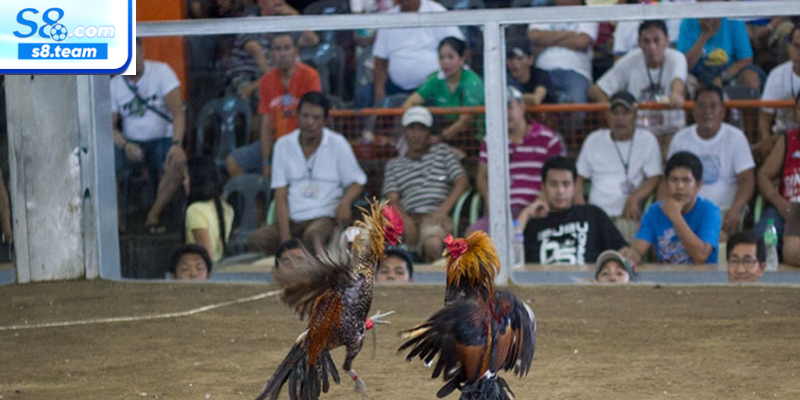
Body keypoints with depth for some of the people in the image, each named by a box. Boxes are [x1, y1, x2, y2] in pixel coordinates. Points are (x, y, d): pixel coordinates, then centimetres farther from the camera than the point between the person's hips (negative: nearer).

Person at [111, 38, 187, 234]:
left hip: (162, 139, -2)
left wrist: (177, 144, -28)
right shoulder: (114, 85, 5)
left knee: (177, 165, -34)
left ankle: (154, 215, -14)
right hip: (131, 142, 2)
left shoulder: (161, 72, -4)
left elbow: (178, 112, -11)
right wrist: (125, 145, -22)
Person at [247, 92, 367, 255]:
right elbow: (280, 197, 5)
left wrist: (346, 202, -16)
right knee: (256, 240, -26)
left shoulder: (337, 144, 5)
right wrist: (285, 239, -8)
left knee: (313, 235, -39)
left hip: (326, 217, -3)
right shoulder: (283, 145, 9)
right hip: (292, 220, 3)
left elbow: (357, 182, 10)